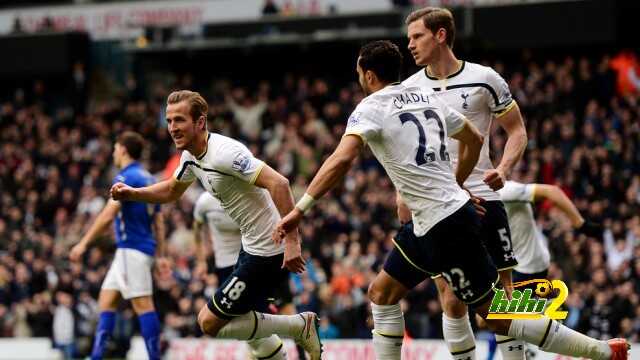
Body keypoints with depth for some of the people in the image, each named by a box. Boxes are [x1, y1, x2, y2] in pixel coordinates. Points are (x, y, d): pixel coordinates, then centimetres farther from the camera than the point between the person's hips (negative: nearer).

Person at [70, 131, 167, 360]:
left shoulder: (126, 178, -11)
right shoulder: (148, 179, 17)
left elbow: (107, 215, -18)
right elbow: (159, 222, 18)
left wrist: (84, 243, -15)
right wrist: (161, 255, 21)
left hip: (131, 249, -9)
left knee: (143, 305, -11)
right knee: (106, 300, 11)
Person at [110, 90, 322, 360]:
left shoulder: (224, 153, -23)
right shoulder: (190, 156, 7)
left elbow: (278, 183, -30)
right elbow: (171, 190, 27)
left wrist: (292, 241, -35)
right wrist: (131, 193, 9)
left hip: (269, 253, -10)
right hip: (251, 246, 10)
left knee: (210, 322, -6)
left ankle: (300, 326, -1)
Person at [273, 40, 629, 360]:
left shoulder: (371, 107, -10)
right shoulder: (425, 96, 13)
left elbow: (342, 160, -26)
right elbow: (475, 139, 24)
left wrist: (300, 210, -24)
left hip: (446, 226, -9)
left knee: (496, 314, -3)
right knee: (382, 293, 15)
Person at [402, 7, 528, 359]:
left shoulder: (484, 79, -2)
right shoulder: (408, 89, 6)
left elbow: (517, 130, 5)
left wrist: (503, 168, -13)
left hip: (482, 198, -2)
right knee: (452, 301, -1)